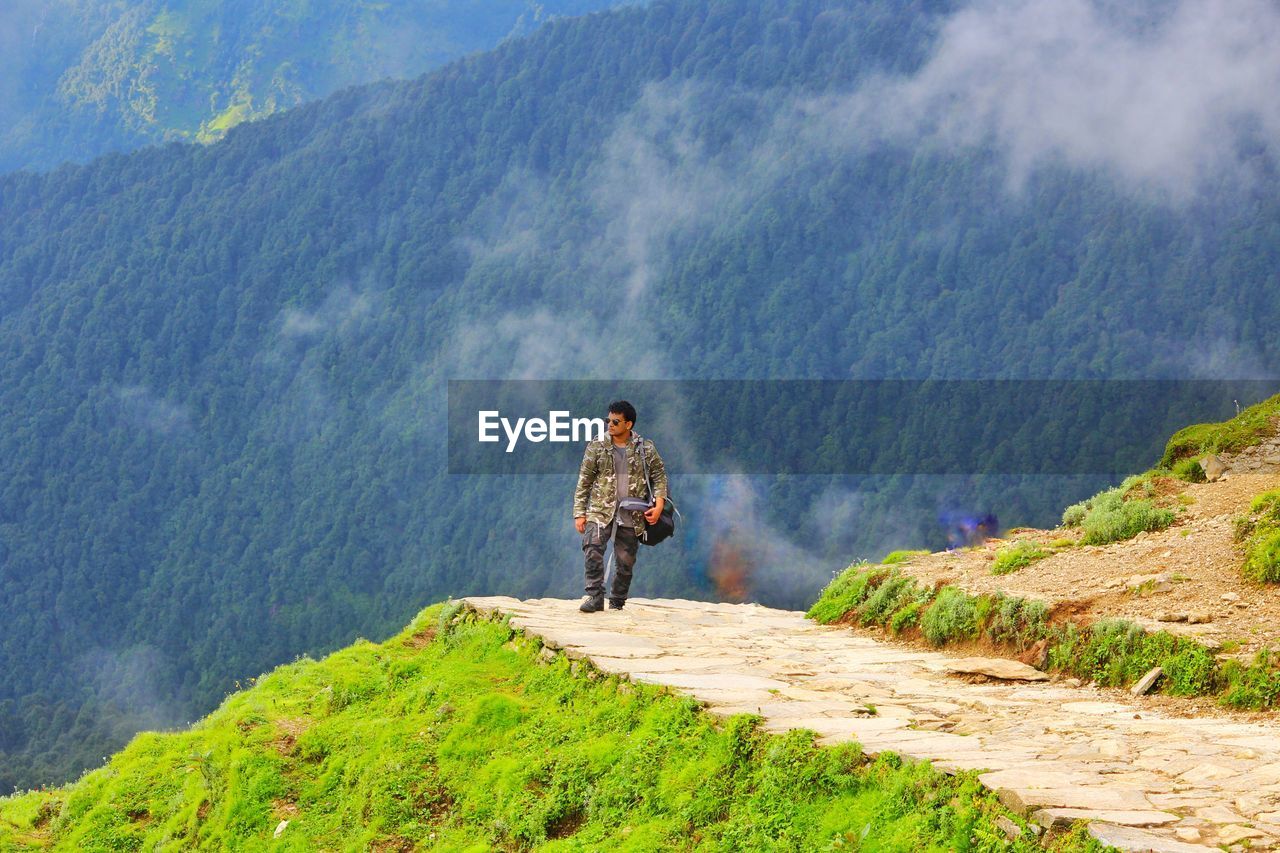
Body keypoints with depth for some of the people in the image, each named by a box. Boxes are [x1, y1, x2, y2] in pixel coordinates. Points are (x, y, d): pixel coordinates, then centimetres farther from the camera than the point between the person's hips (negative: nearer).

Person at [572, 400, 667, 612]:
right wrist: (579, 513, 0)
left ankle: (616, 604, 18)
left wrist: (659, 505, -3)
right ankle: (595, 597, -20)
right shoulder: (596, 447, 3)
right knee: (593, 549, -24)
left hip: (631, 516, 1)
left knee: (626, 562, 4)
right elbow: (584, 482, 5)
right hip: (601, 511, -1)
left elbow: (659, 475, 11)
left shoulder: (645, 449, 4)